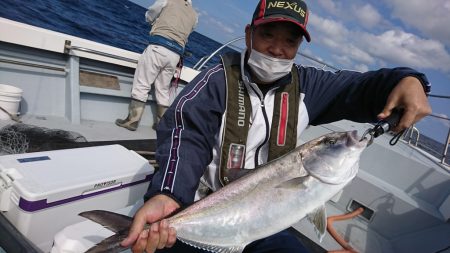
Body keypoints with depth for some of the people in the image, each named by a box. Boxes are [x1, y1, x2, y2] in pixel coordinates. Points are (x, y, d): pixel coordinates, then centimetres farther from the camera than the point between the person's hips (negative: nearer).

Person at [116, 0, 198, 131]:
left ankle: (132, 120, -5)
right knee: (164, 90, 11)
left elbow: (149, 16, 21)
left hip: (158, 47, -4)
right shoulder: (194, 15, 20)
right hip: (176, 54, 4)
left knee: (141, 84, -2)